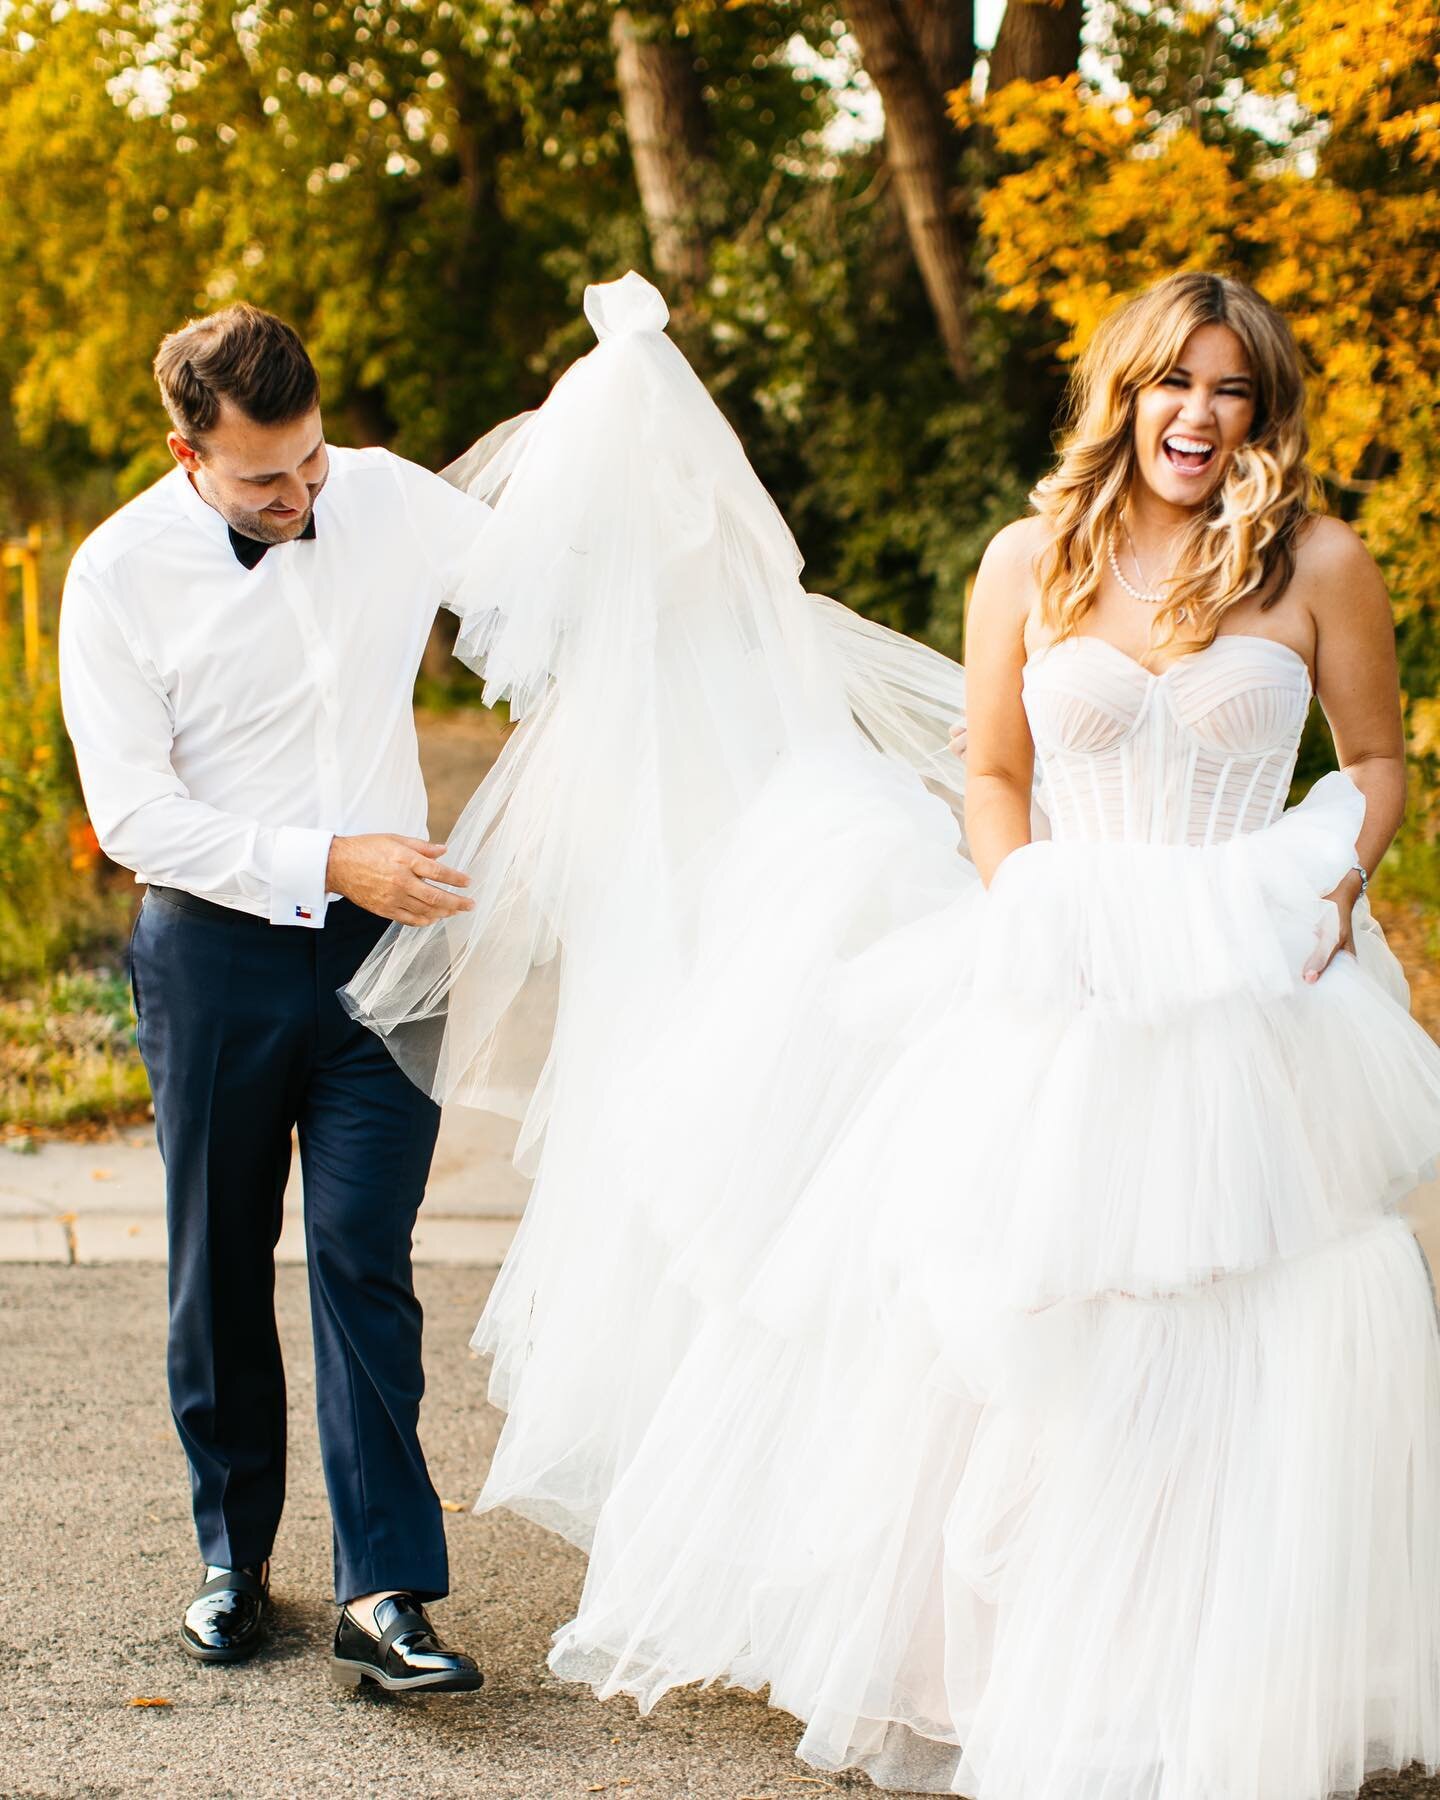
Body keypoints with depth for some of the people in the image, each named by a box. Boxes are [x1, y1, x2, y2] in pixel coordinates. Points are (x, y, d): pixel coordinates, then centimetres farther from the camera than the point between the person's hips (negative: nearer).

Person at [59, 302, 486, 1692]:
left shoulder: (387, 499, -1)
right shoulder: (119, 575, -9)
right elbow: (134, 814, -12)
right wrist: (330, 861, -20)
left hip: (383, 940, 1)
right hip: (214, 948, -1)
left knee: (364, 1251, -8)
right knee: (218, 1266, 9)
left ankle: (384, 1594, -8)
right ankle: (232, 1555, 27)